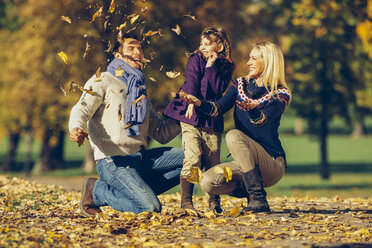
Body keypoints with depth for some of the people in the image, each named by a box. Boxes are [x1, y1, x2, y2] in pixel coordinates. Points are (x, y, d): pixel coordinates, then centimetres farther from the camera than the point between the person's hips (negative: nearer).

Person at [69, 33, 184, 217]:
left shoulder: (140, 91, 26)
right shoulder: (103, 81, 5)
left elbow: (161, 133, 23)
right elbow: (82, 109, -12)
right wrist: (76, 128, -35)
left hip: (141, 157, 7)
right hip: (113, 160, -7)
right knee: (150, 208, -25)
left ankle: (136, 189, -7)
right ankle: (98, 191, -2)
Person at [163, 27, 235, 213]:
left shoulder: (226, 66, 10)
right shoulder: (195, 60, 8)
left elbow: (219, 89, -5)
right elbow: (191, 83, -7)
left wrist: (211, 67, -8)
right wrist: (191, 102, -23)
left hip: (212, 120, 2)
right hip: (191, 119, -2)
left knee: (213, 162, 1)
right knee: (192, 159, -12)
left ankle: (214, 201, 13)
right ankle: (186, 201, -8)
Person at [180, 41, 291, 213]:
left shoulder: (281, 94, -6)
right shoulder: (241, 85, 11)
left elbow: (261, 121, -25)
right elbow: (220, 107, -6)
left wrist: (252, 109, -48)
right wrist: (199, 103, -26)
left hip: (273, 164, -5)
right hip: (244, 162, 5)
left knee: (233, 136, -32)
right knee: (207, 183, -21)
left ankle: (258, 199, -31)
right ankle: (246, 188, 8)